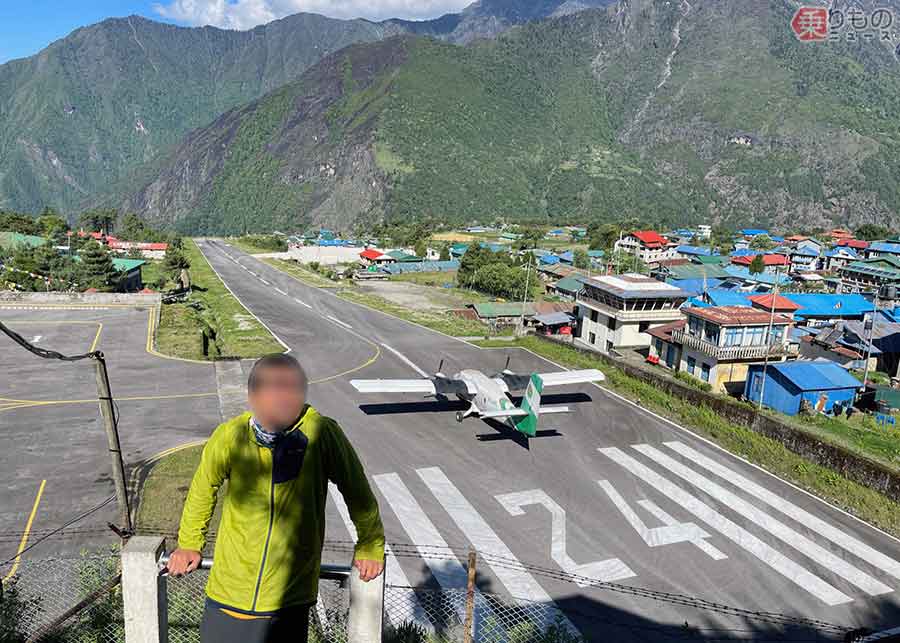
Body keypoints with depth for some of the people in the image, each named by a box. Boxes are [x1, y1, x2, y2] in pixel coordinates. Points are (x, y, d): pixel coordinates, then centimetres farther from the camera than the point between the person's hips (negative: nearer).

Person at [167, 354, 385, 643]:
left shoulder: (322, 434, -18)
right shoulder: (230, 436, -13)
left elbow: (356, 490, -3)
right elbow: (203, 489, 7)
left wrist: (370, 547, 9)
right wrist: (188, 544, 19)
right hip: (230, 589, 2)